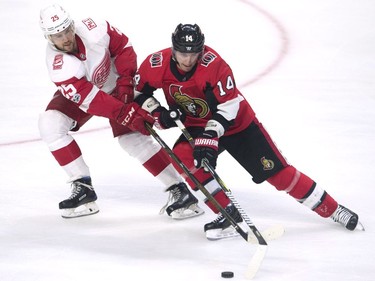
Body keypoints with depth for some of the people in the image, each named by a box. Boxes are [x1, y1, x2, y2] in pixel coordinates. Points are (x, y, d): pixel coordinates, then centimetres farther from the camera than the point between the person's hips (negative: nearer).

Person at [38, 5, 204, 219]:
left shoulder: (93, 29, -31)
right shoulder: (57, 65, -32)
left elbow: (123, 47, -13)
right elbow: (89, 99, -37)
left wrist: (125, 82, -21)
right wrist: (125, 114, -43)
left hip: (115, 86, -1)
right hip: (78, 92, 1)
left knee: (131, 136, -16)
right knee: (50, 123, -20)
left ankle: (179, 191, -12)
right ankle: (83, 187, -11)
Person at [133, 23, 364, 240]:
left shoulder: (214, 65, -30)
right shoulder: (157, 65, -18)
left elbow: (228, 106, -27)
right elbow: (138, 91, -3)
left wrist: (210, 136, -37)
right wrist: (158, 113, -17)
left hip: (236, 122, -4)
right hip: (196, 126, 4)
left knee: (276, 171, -6)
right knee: (182, 156, -25)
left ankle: (332, 209, 7)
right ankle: (228, 215, -16)